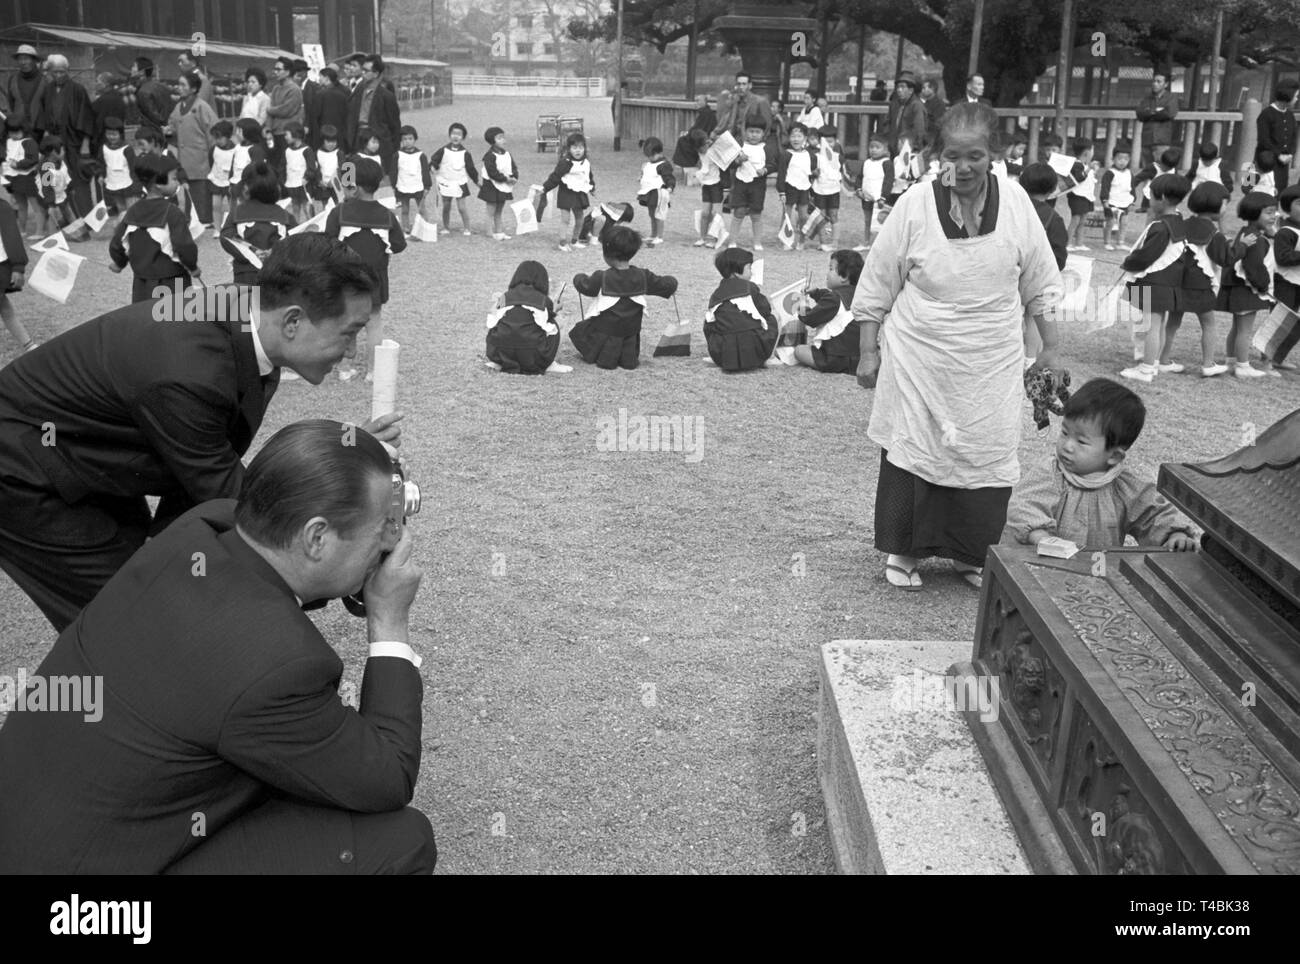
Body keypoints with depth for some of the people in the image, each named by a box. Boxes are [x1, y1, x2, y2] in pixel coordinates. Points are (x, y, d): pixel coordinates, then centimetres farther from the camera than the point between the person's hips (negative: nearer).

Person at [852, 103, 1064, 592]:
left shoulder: (1016, 204, -2)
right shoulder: (914, 206, -9)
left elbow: (1041, 285, 7)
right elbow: (876, 286, -2)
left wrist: (1050, 347, 9)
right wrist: (868, 351, 0)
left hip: (991, 366, 2)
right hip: (918, 361, -2)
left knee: (987, 456, 5)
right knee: (912, 451, 5)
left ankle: (972, 554, 24)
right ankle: (903, 550, 22)